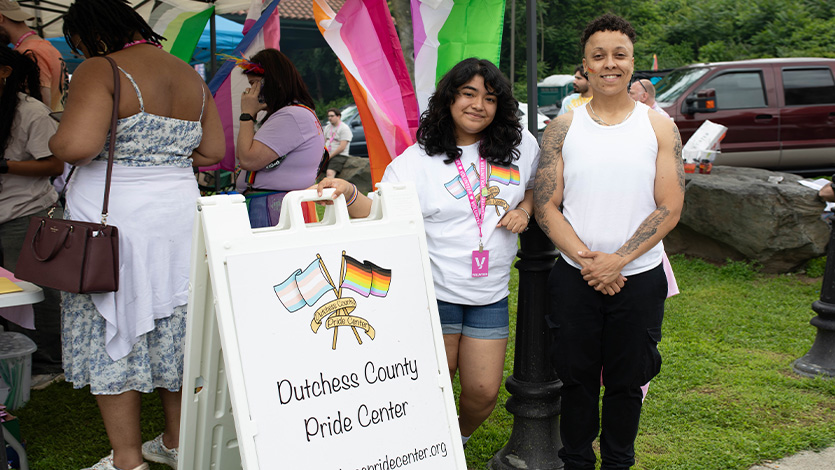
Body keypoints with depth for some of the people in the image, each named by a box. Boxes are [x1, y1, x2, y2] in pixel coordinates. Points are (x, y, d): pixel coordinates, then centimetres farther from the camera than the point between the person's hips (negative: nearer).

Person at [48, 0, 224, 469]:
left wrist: (57, 142, -3)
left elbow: (75, 145, -24)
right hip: (179, 214, 7)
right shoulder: (190, 75, 10)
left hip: (113, 219, -7)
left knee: (111, 334, 4)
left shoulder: (101, 71, -12)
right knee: (175, 329, 14)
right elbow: (213, 152, 11)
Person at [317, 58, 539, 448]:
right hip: (435, 292, -3)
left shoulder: (521, 146, 3)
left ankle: (458, 440, 37)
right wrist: (349, 194, -33)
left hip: (490, 296, 3)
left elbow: (538, 187, 20)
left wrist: (523, 211, -1)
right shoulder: (418, 159, -6)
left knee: (483, 391, 5)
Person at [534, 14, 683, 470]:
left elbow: (669, 208, -6)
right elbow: (546, 206, -4)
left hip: (639, 276, 0)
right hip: (575, 275, 0)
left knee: (626, 380, 12)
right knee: (578, 377, 11)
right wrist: (586, 260, -15)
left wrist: (616, 261, -15)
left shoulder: (659, 128, -1)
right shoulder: (563, 128, 0)